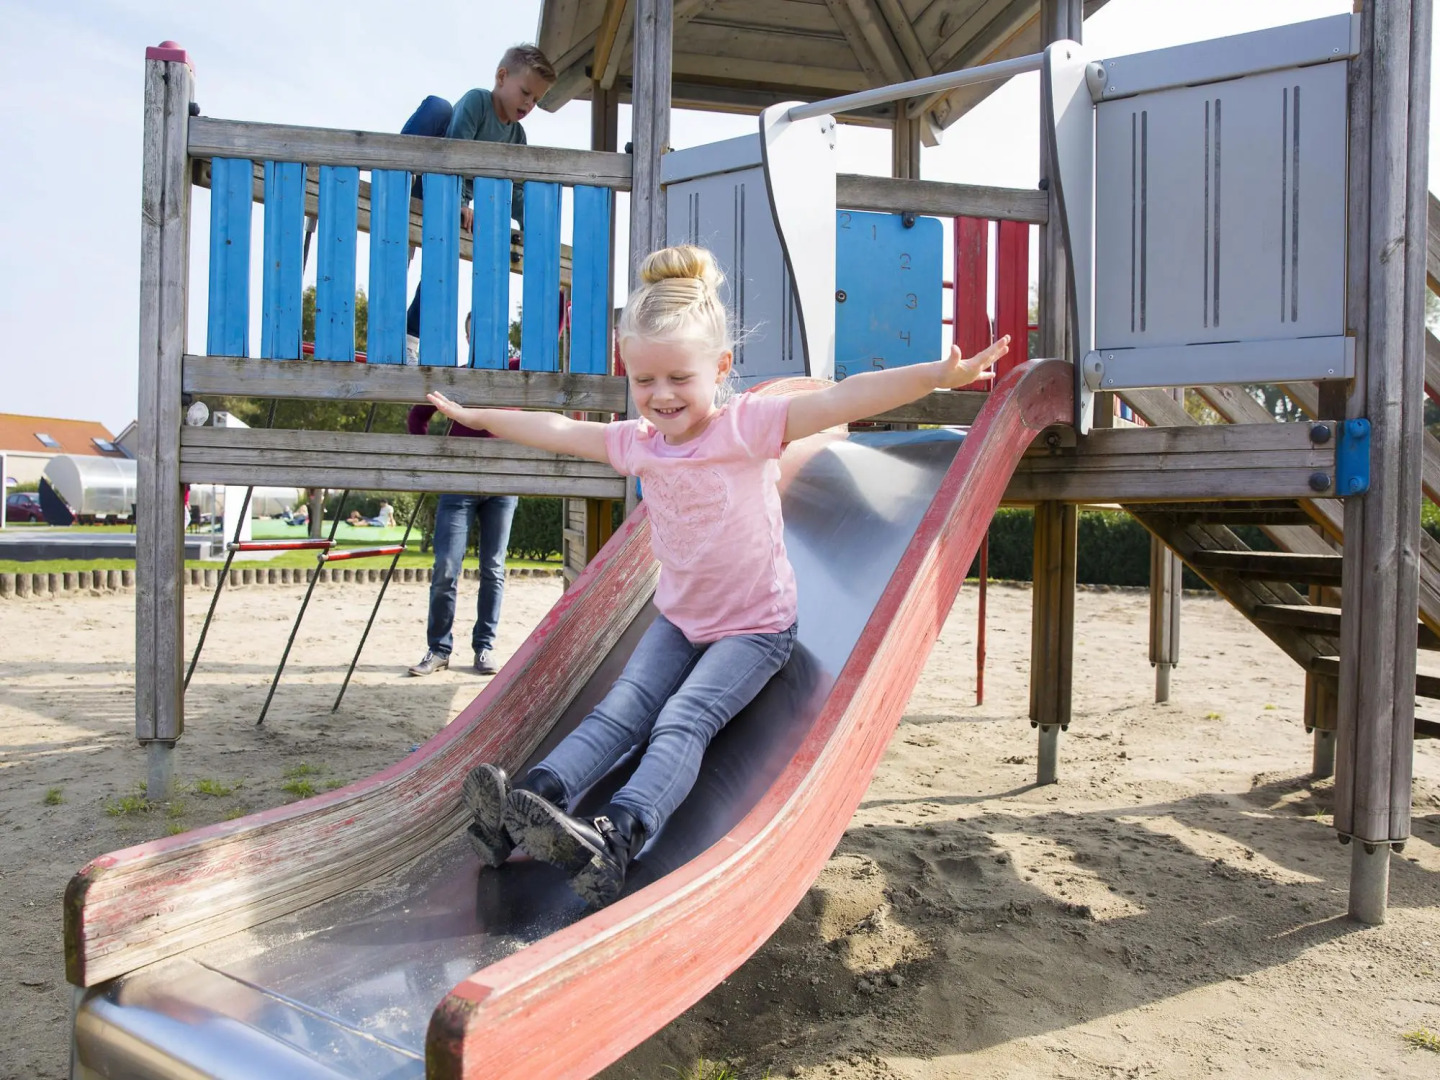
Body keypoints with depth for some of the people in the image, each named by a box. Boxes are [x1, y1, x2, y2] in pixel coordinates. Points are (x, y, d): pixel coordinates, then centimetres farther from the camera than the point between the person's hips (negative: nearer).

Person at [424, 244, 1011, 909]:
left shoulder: (748, 425, -17)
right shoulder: (636, 442, 0)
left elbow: (840, 401, -30)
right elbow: (554, 429, 14)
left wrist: (937, 374, -41)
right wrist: (473, 415, 25)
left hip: (757, 624, -5)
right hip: (678, 619, 5)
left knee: (683, 722, -24)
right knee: (620, 710, -12)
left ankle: (616, 835, -40)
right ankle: (527, 805, -25)